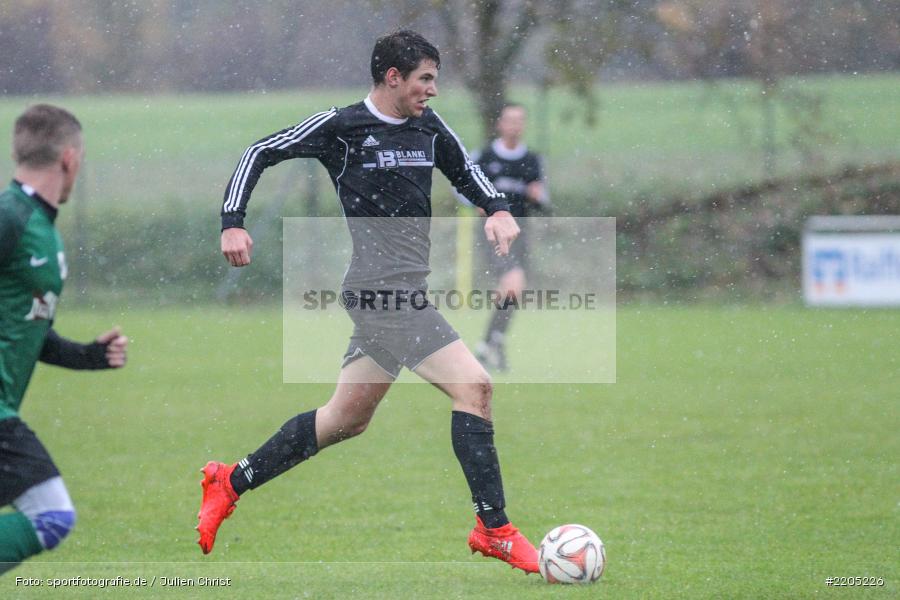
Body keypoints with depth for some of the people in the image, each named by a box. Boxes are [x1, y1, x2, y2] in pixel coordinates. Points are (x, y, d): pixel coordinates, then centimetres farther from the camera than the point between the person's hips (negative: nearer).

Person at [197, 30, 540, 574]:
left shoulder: (429, 128, 12)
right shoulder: (340, 126, -7)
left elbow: (465, 170, 28)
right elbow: (260, 154, 1)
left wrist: (498, 209, 8)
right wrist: (233, 223, -7)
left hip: (406, 291, 9)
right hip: (382, 289, -9)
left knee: (347, 418, 17)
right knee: (474, 385, -17)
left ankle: (231, 483, 30)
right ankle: (494, 529, -12)